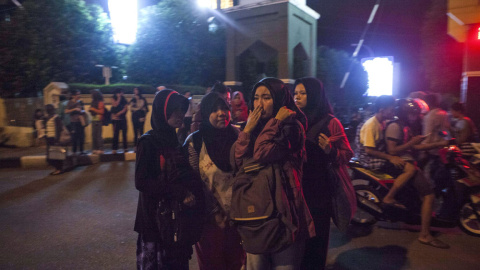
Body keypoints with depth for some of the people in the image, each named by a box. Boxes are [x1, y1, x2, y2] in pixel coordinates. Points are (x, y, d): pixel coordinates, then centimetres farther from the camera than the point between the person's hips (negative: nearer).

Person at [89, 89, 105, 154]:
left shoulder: (101, 102, -8)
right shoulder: (93, 102, 17)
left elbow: (102, 112, -13)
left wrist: (94, 109, -13)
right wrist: (90, 110, 6)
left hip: (99, 120, -8)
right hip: (94, 120, 8)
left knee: (99, 135, -10)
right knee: (94, 135, 6)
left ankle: (100, 149, -7)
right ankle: (95, 149, 11)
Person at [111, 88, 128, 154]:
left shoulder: (124, 100, 10)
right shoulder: (113, 99, 5)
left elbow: (125, 108, -1)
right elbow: (115, 105, -14)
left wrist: (118, 114, -11)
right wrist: (119, 98, -7)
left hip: (123, 119, 3)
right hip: (116, 119, -3)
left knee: (124, 134, 2)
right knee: (116, 134, -7)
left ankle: (125, 148, 8)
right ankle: (114, 149, -5)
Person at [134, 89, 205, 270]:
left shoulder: (174, 140, 9)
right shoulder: (148, 142, -11)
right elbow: (142, 182, -18)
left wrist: (189, 194, -3)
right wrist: (179, 192, -19)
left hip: (178, 217, 6)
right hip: (156, 219, -6)